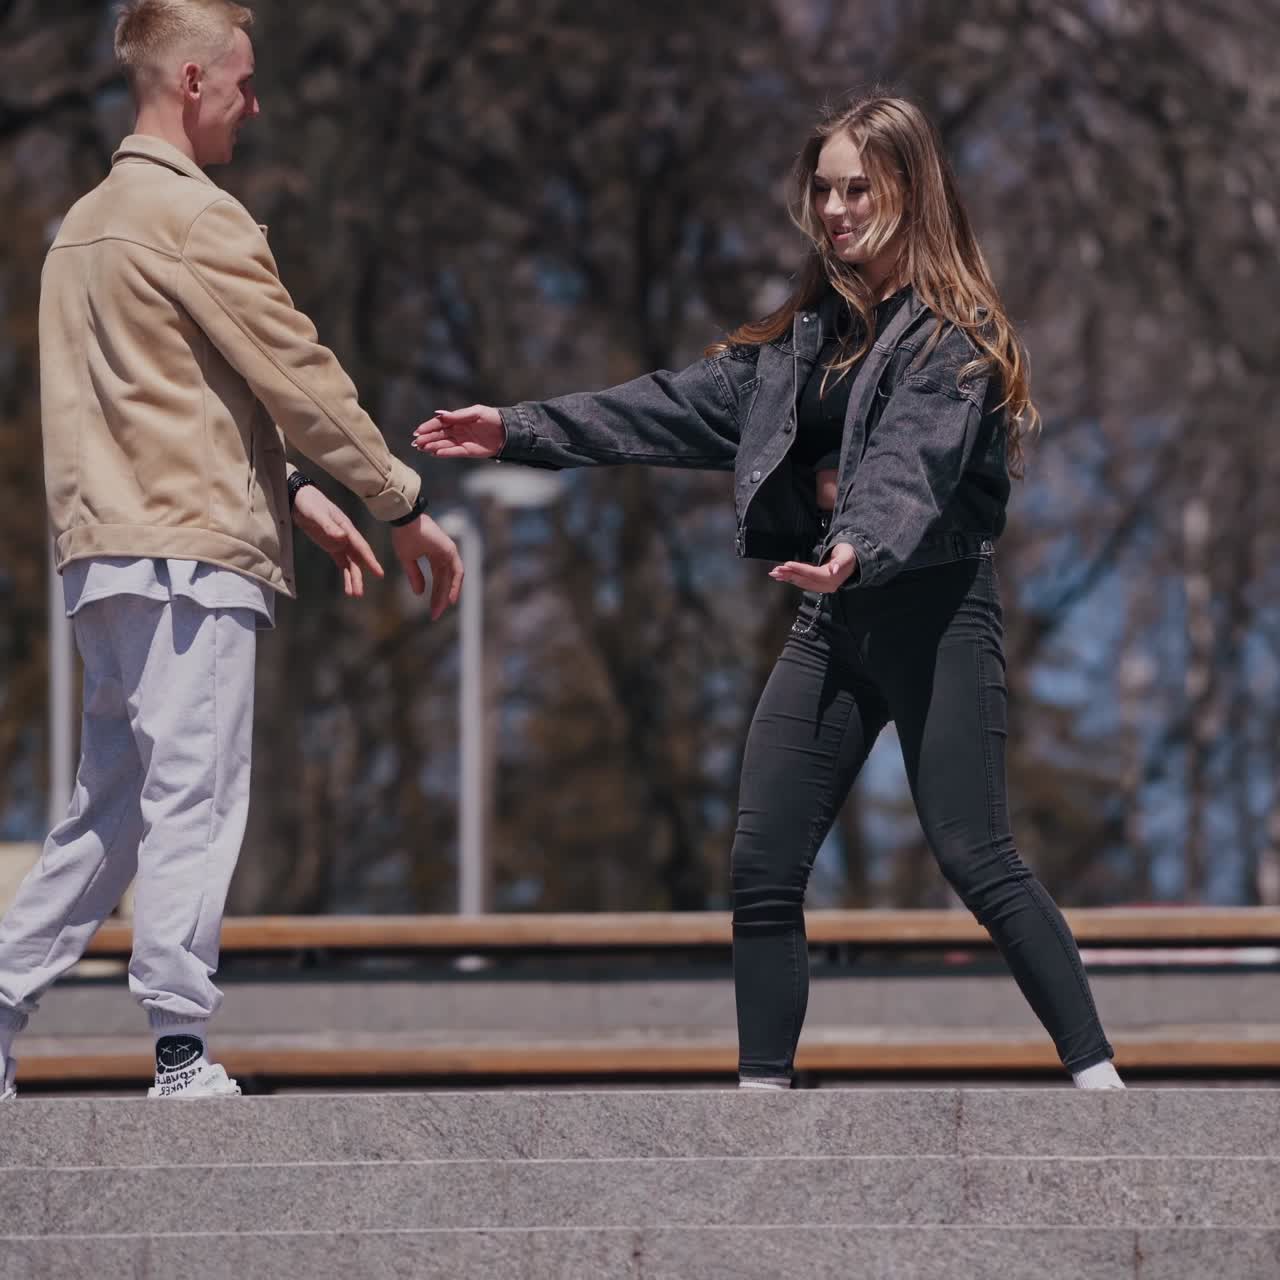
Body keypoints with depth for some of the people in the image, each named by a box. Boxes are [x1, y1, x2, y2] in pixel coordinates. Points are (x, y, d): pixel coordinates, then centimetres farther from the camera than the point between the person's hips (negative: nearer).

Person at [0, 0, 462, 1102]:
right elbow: (298, 377, -10)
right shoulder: (194, 216, -9)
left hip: (106, 555, 9)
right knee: (195, 803, -9)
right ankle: (183, 1060, -10)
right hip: (188, 554, -9)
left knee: (111, 810, 13)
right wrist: (407, 506, -2)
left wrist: (299, 497, 21)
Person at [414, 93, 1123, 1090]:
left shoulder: (952, 332, -9)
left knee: (977, 860, -13)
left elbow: (913, 461, -27)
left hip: (937, 610, -8)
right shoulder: (815, 330, 15)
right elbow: (683, 407, 15)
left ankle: (1097, 1077, -10)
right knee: (763, 867, 1)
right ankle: (763, 1089, 6)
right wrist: (518, 431, 11)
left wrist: (858, 548, -47)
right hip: (837, 613, 8)